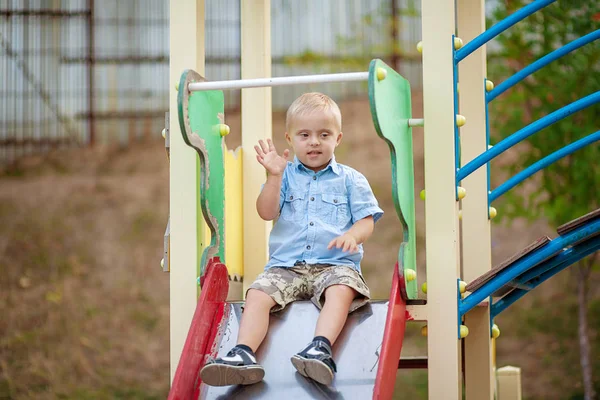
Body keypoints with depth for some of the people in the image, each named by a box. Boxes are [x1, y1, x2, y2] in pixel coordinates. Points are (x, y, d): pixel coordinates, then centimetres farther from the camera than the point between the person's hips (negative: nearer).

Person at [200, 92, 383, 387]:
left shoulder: (350, 179, 13)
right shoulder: (285, 175, 16)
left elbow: (367, 221, 6)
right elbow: (267, 213, 3)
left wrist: (352, 235, -17)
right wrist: (274, 176, -9)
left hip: (335, 264, -2)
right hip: (286, 266, 2)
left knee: (341, 290, -35)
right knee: (257, 294, -25)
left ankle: (321, 348, -52)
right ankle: (244, 354, -38)